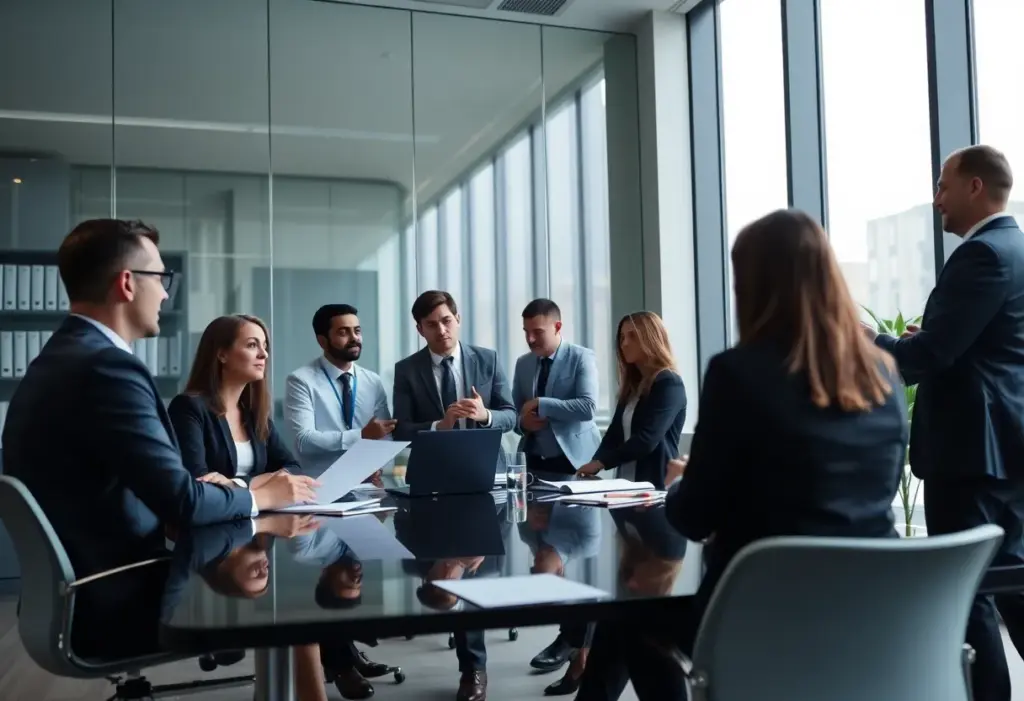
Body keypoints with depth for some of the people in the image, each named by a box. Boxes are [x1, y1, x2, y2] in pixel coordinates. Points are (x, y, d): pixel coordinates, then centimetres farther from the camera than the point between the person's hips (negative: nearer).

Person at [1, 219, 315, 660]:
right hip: (119, 607, -9)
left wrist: (213, 490, 5)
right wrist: (261, 496, -4)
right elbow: (181, 504, -20)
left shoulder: (55, 362, 8)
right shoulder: (106, 366, -20)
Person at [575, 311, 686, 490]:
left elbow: (647, 439, -20)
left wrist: (601, 462, -17)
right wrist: (593, 465, -7)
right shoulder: (631, 385, 15)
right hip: (627, 485, 7)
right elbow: (614, 433, 9)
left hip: (657, 486, -7)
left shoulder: (669, 383, -10)